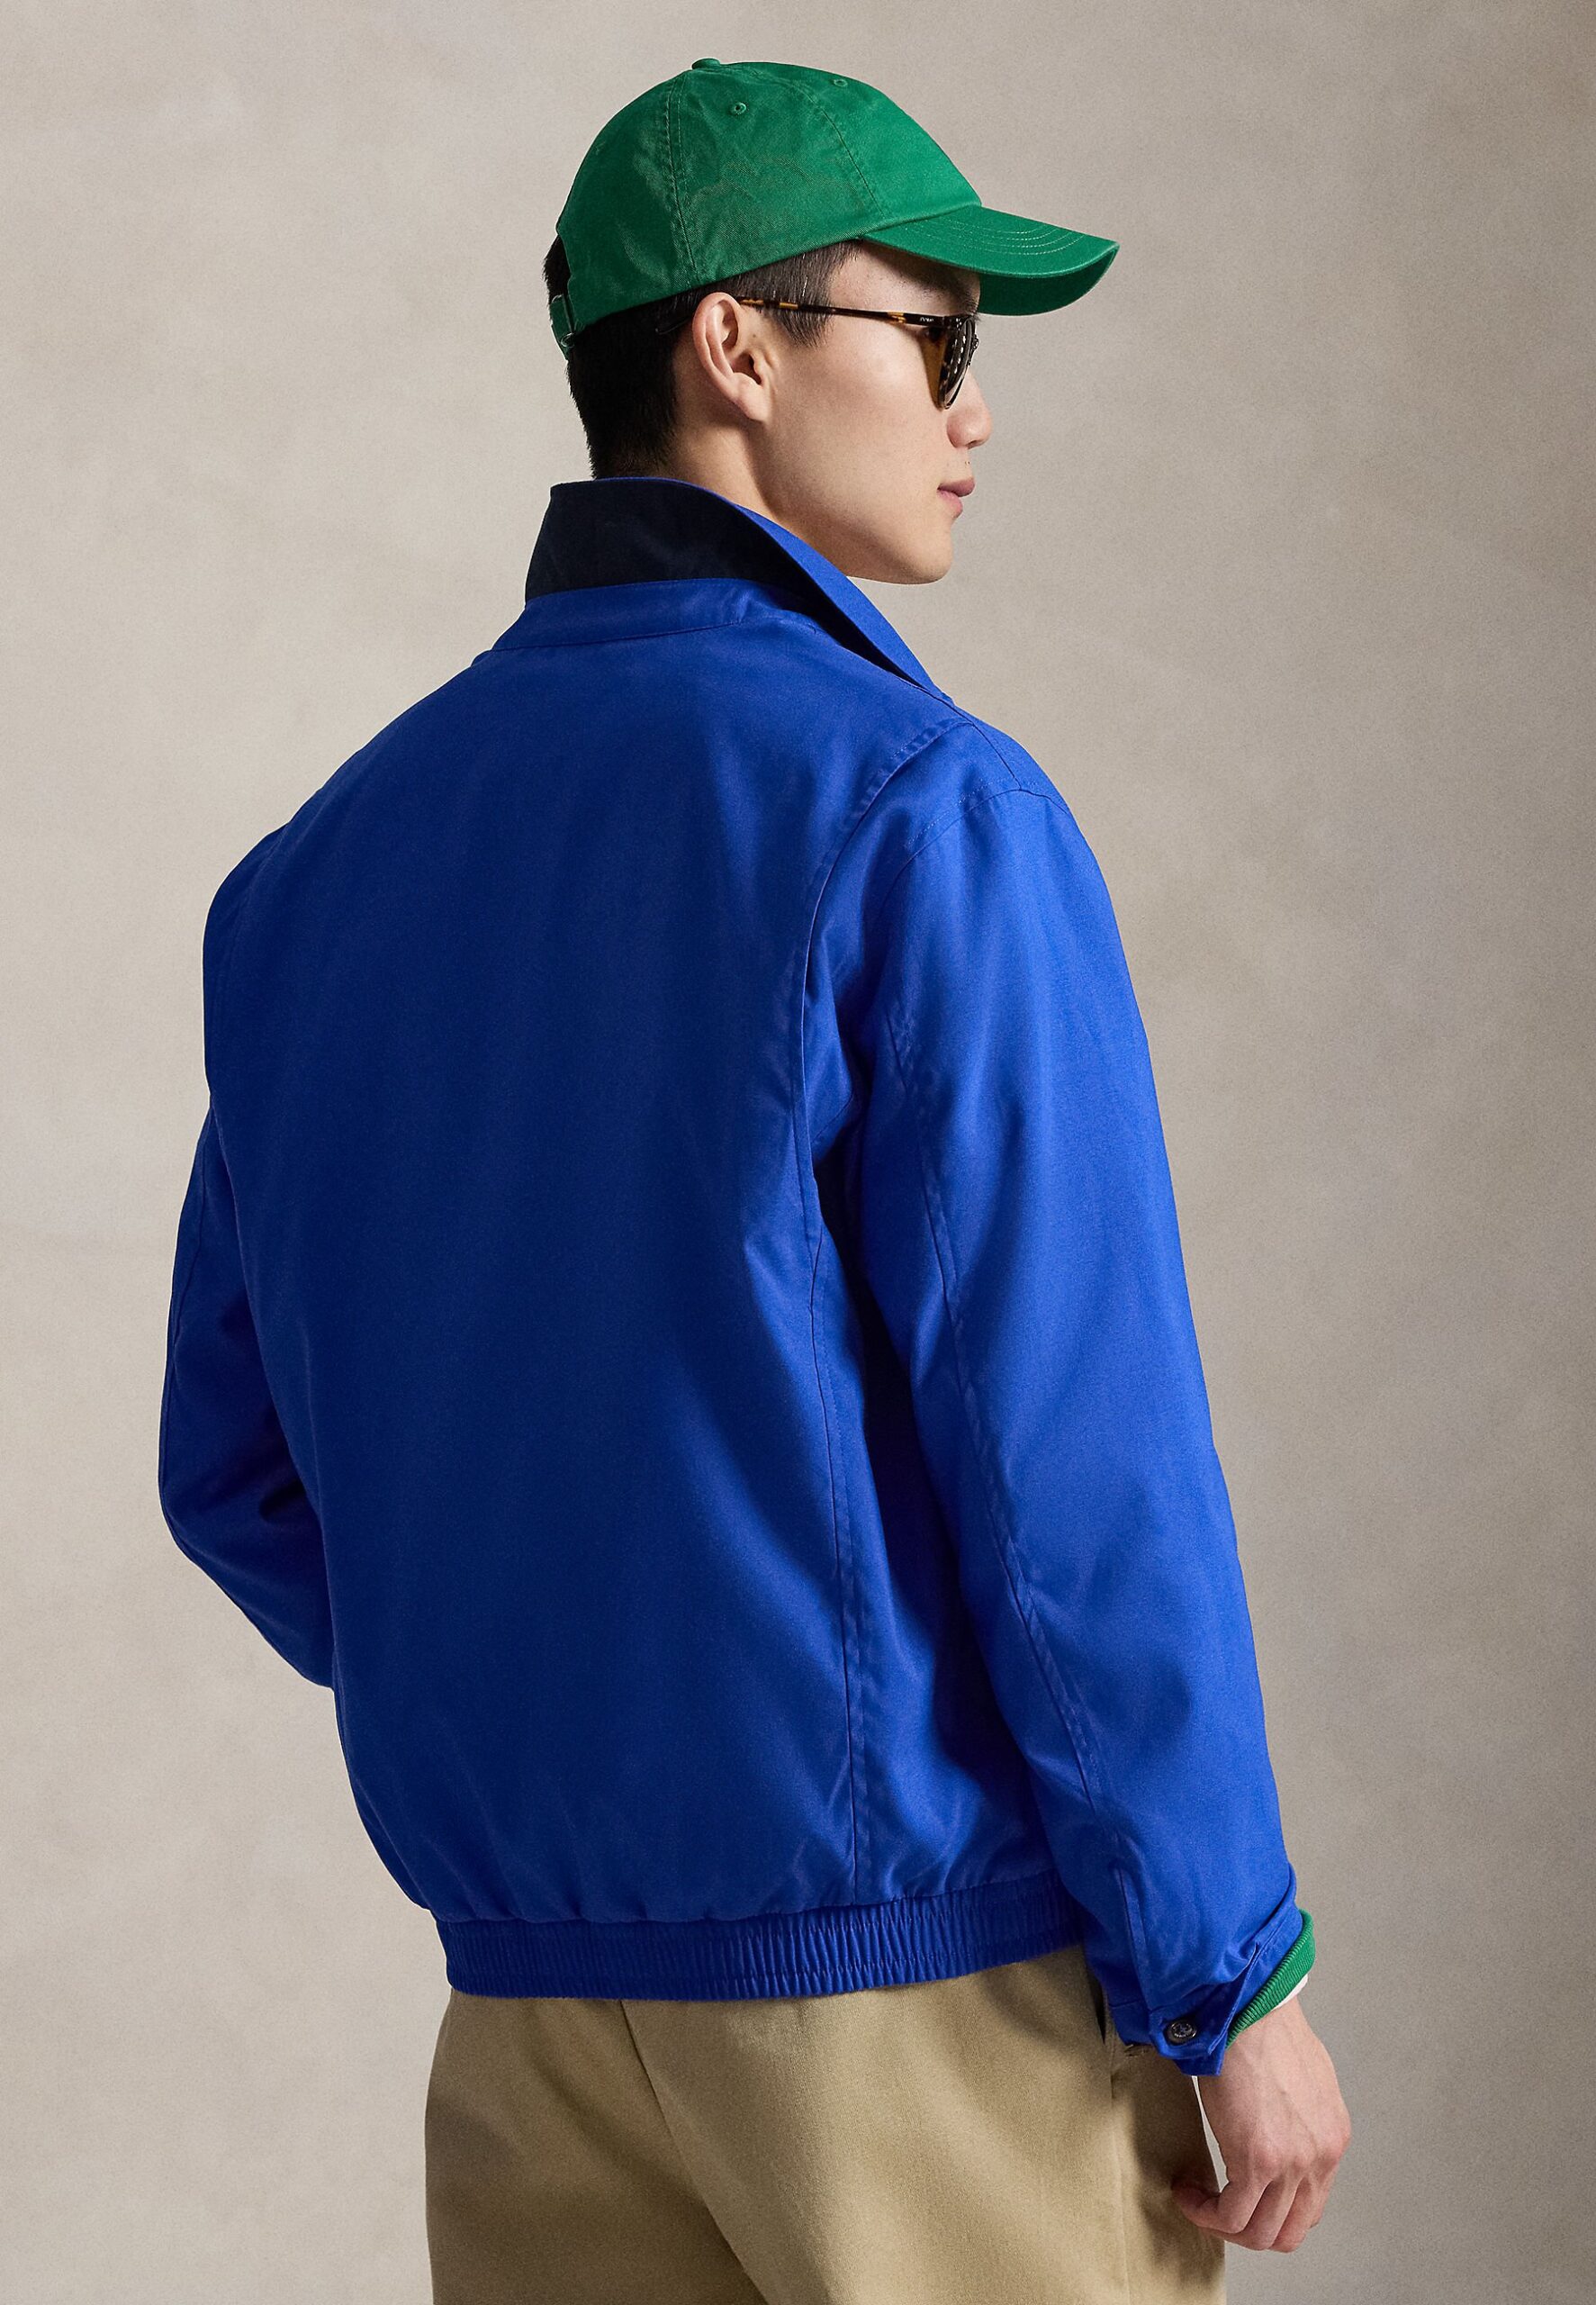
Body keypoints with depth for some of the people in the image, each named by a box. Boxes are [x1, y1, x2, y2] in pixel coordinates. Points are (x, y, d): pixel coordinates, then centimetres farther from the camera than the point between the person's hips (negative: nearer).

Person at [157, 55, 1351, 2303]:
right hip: (925, 1970, -6)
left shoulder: (333, 859, 8)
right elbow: (1069, 1454, -17)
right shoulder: (917, 808, -14)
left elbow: (238, 1461, 12)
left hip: (541, 1998, 6)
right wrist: (1237, 1983, -8)